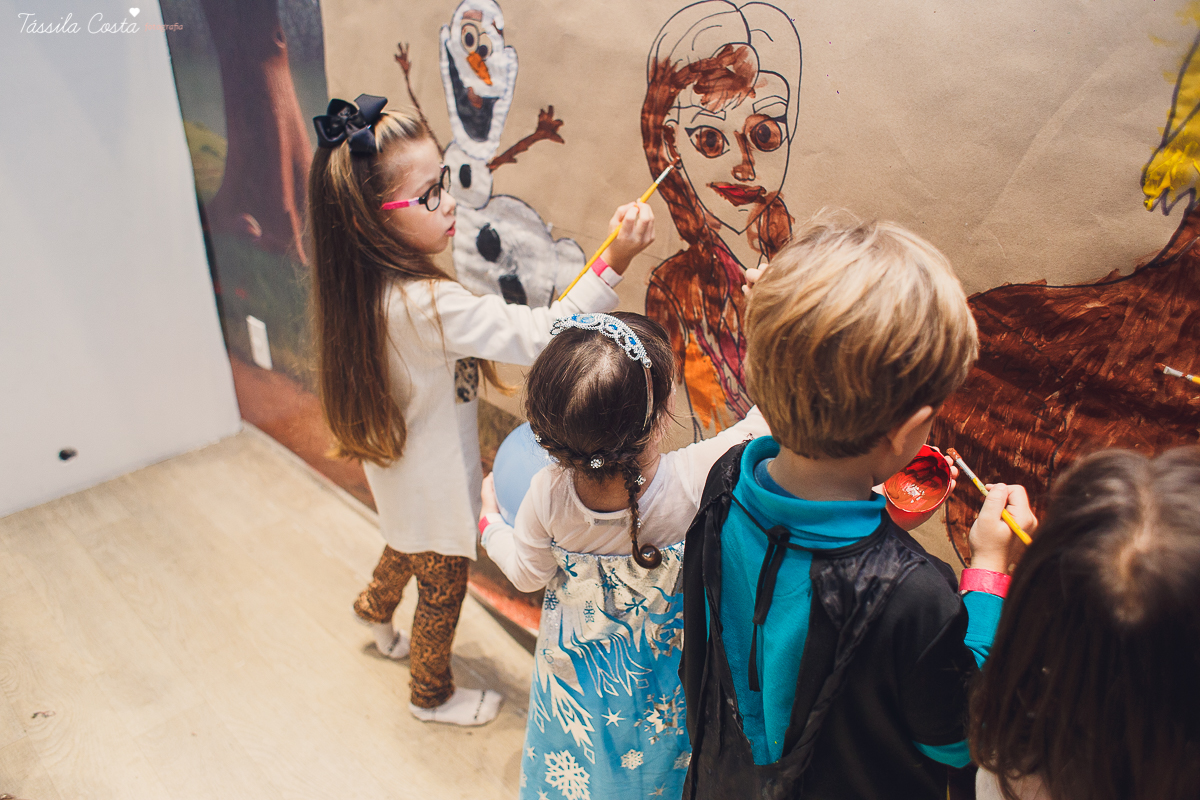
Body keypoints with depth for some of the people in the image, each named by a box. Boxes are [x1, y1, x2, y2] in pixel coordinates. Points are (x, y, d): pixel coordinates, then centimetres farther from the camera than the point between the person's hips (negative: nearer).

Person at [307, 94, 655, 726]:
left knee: (409, 546, 36)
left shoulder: (365, 288, -11)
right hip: (433, 485, -8)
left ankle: (376, 610, 65)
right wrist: (614, 262, -42)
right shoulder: (427, 305, -39)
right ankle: (432, 694, 45)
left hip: (400, 470, 8)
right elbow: (539, 334, -40)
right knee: (442, 589, 19)